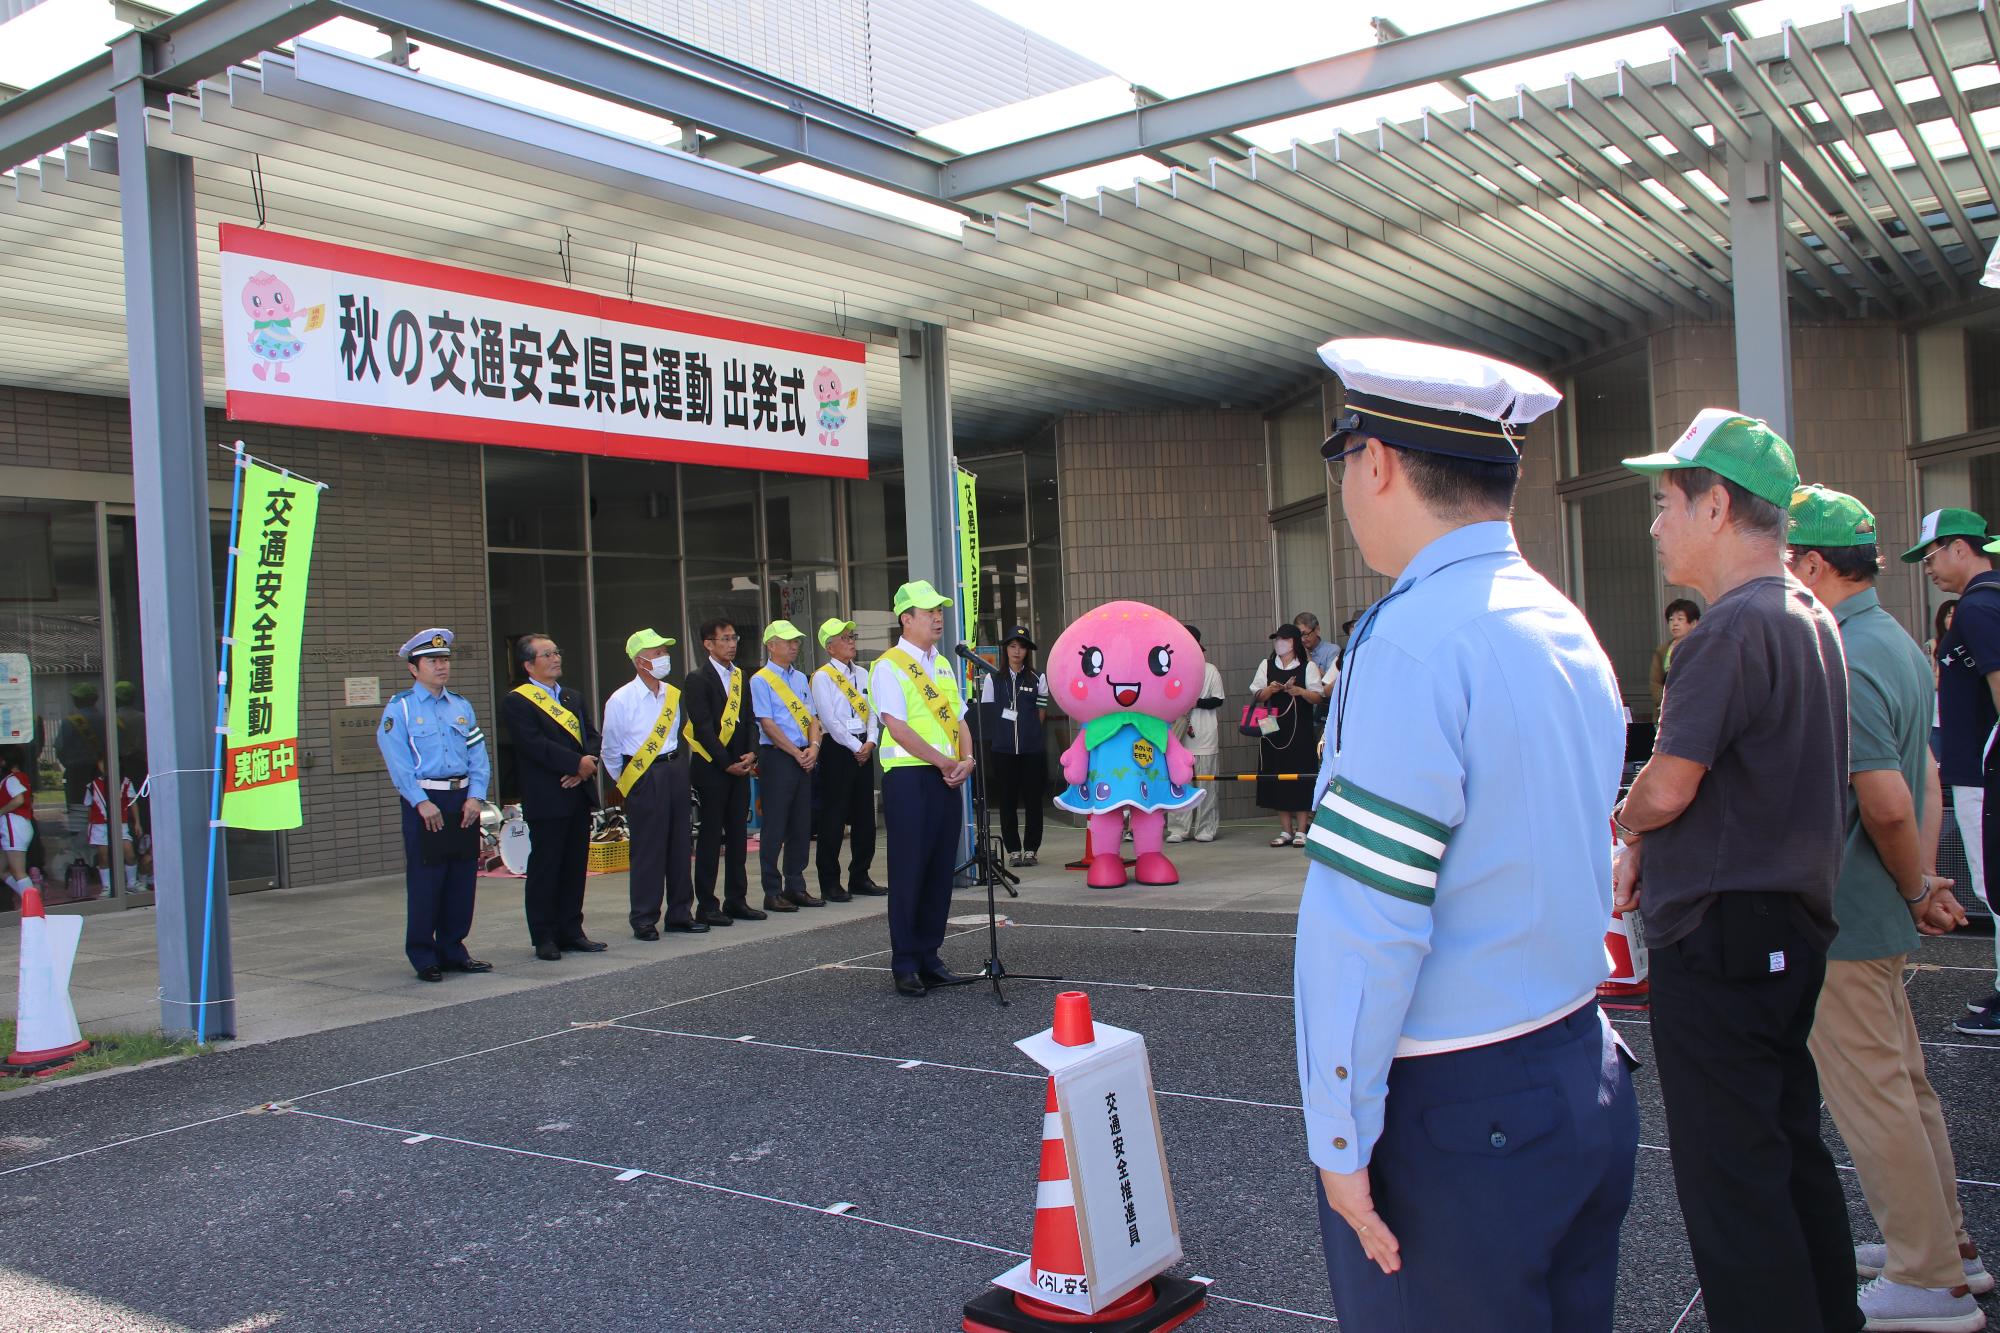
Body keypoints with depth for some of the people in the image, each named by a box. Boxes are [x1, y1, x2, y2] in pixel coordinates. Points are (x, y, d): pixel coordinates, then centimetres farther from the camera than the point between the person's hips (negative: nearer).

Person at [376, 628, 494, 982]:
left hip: (464, 801, 5)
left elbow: (479, 755, 9)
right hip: (423, 802, -5)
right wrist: (422, 802, -17)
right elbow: (397, 761, -9)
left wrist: (475, 797, -4)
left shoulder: (462, 706, 13)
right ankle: (423, 957, 6)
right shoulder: (399, 708, -2)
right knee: (425, 881, -3)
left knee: (462, 879, 8)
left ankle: (453, 950, 19)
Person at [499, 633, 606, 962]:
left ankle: (571, 932, 18)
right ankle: (544, 938, 7)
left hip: (579, 794, 7)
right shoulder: (516, 701, -5)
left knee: (575, 867, 10)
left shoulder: (572, 697, 19)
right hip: (546, 799, -7)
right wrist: (576, 762, -18)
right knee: (544, 868, 0)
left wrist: (586, 767, -7)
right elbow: (533, 744, -17)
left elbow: (592, 736, 12)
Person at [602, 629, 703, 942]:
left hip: (675, 771, 6)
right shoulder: (621, 700, -8)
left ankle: (680, 913, 19)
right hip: (644, 778, -6)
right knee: (647, 850, -2)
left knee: (680, 845, 9)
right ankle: (643, 920, 7)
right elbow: (611, 749, 1)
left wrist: (677, 767, 14)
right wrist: (624, 782, 6)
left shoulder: (673, 695, 8)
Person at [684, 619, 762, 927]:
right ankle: (706, 906, 5)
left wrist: (751, 753, -3)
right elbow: (703, 726, -12)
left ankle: (736, 901, 17)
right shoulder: (698, 678, -6)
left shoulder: (740, 676, 14)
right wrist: (726, 763, -14)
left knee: (738, 834, 9)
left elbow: (749, 719, 13)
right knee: (710, 835, -1)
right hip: (712, 766, -6)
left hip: (739, 765, 6)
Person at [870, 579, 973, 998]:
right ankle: (904, 966, 5)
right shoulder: (889, 666, -6)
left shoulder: (943, 665, 17)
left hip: (947, 778, 7)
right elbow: (898, 728, -14)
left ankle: (929, 958, 18)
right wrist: (943, 761, -14)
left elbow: (959, 719, 16)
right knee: (909, 872, -3)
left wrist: (966, 759, -2)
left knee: (940, 871, 9)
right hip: (909, 777, -7)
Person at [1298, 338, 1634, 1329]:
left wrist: (1340, 1136, -14)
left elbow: (1369, 918, -22)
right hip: (1588, 1077, 9)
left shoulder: (1414, 641, -20)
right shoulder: (1570, 630, 8)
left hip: (1451, 1114, -9)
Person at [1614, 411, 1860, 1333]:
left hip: (1721, 936, -10)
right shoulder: (1810, 619, 12)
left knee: (1728, 1175, -1)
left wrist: (1622, 823, 1)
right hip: (1793, 921, 10)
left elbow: (1668, 787, -20)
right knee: (1790, 1144, 21)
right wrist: (1647, 846, 11)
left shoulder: (1732, 629, -19)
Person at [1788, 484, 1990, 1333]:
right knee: (1902, 1081, 20)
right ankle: (1947, 1246, 33)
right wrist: (1925, 881, 10)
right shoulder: (1896, 642, 11)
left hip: (1839, 918, -10)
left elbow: (1888, 803, -26)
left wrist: (1917, 891, -9)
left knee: (1868, 1093, 1)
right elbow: (1924, 780, 15)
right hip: (1880, 912, 10)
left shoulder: (1844, 662, -22)